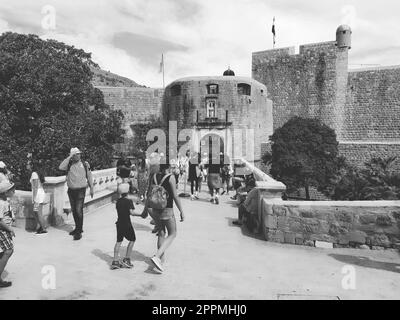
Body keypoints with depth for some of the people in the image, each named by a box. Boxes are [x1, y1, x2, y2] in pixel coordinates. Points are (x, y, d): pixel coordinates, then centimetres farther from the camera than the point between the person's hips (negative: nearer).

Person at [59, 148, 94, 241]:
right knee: (73, 210, 13)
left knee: (79, 210, -10)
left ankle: (79, 232, -4)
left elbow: (89, 177, 9)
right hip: (71, 190, 3)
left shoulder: (85, 164, 1)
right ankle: (78, 228, 29)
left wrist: (91, 188, 11)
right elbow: (61, 167, -18)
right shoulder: (69, 164, 3)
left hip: (80, 190, -3)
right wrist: (69, 157, -15)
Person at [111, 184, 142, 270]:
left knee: (119, 241, 12)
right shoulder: (129, 201, -13)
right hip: (127, 224, -6)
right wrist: (141, 215, -15)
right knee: (132, 240, 9)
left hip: (119, 223, 6)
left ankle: (115, 261, 11)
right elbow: (131, 212, -22)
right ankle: (127, 259, 7)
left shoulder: (118, 201, 7)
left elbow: (118, 212, 15)